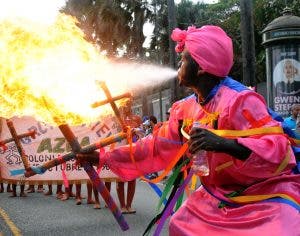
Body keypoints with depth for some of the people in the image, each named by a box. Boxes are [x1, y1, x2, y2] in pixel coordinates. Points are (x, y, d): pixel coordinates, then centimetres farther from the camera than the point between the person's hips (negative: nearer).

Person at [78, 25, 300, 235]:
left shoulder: (240, 100, -23)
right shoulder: (185, 109, 0)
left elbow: (279, 150, -30)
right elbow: (155, 148, 8)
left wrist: (224, 144, -45)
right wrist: (103, 158, 8)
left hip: (268, 195, -7)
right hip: (218, 196, 7)